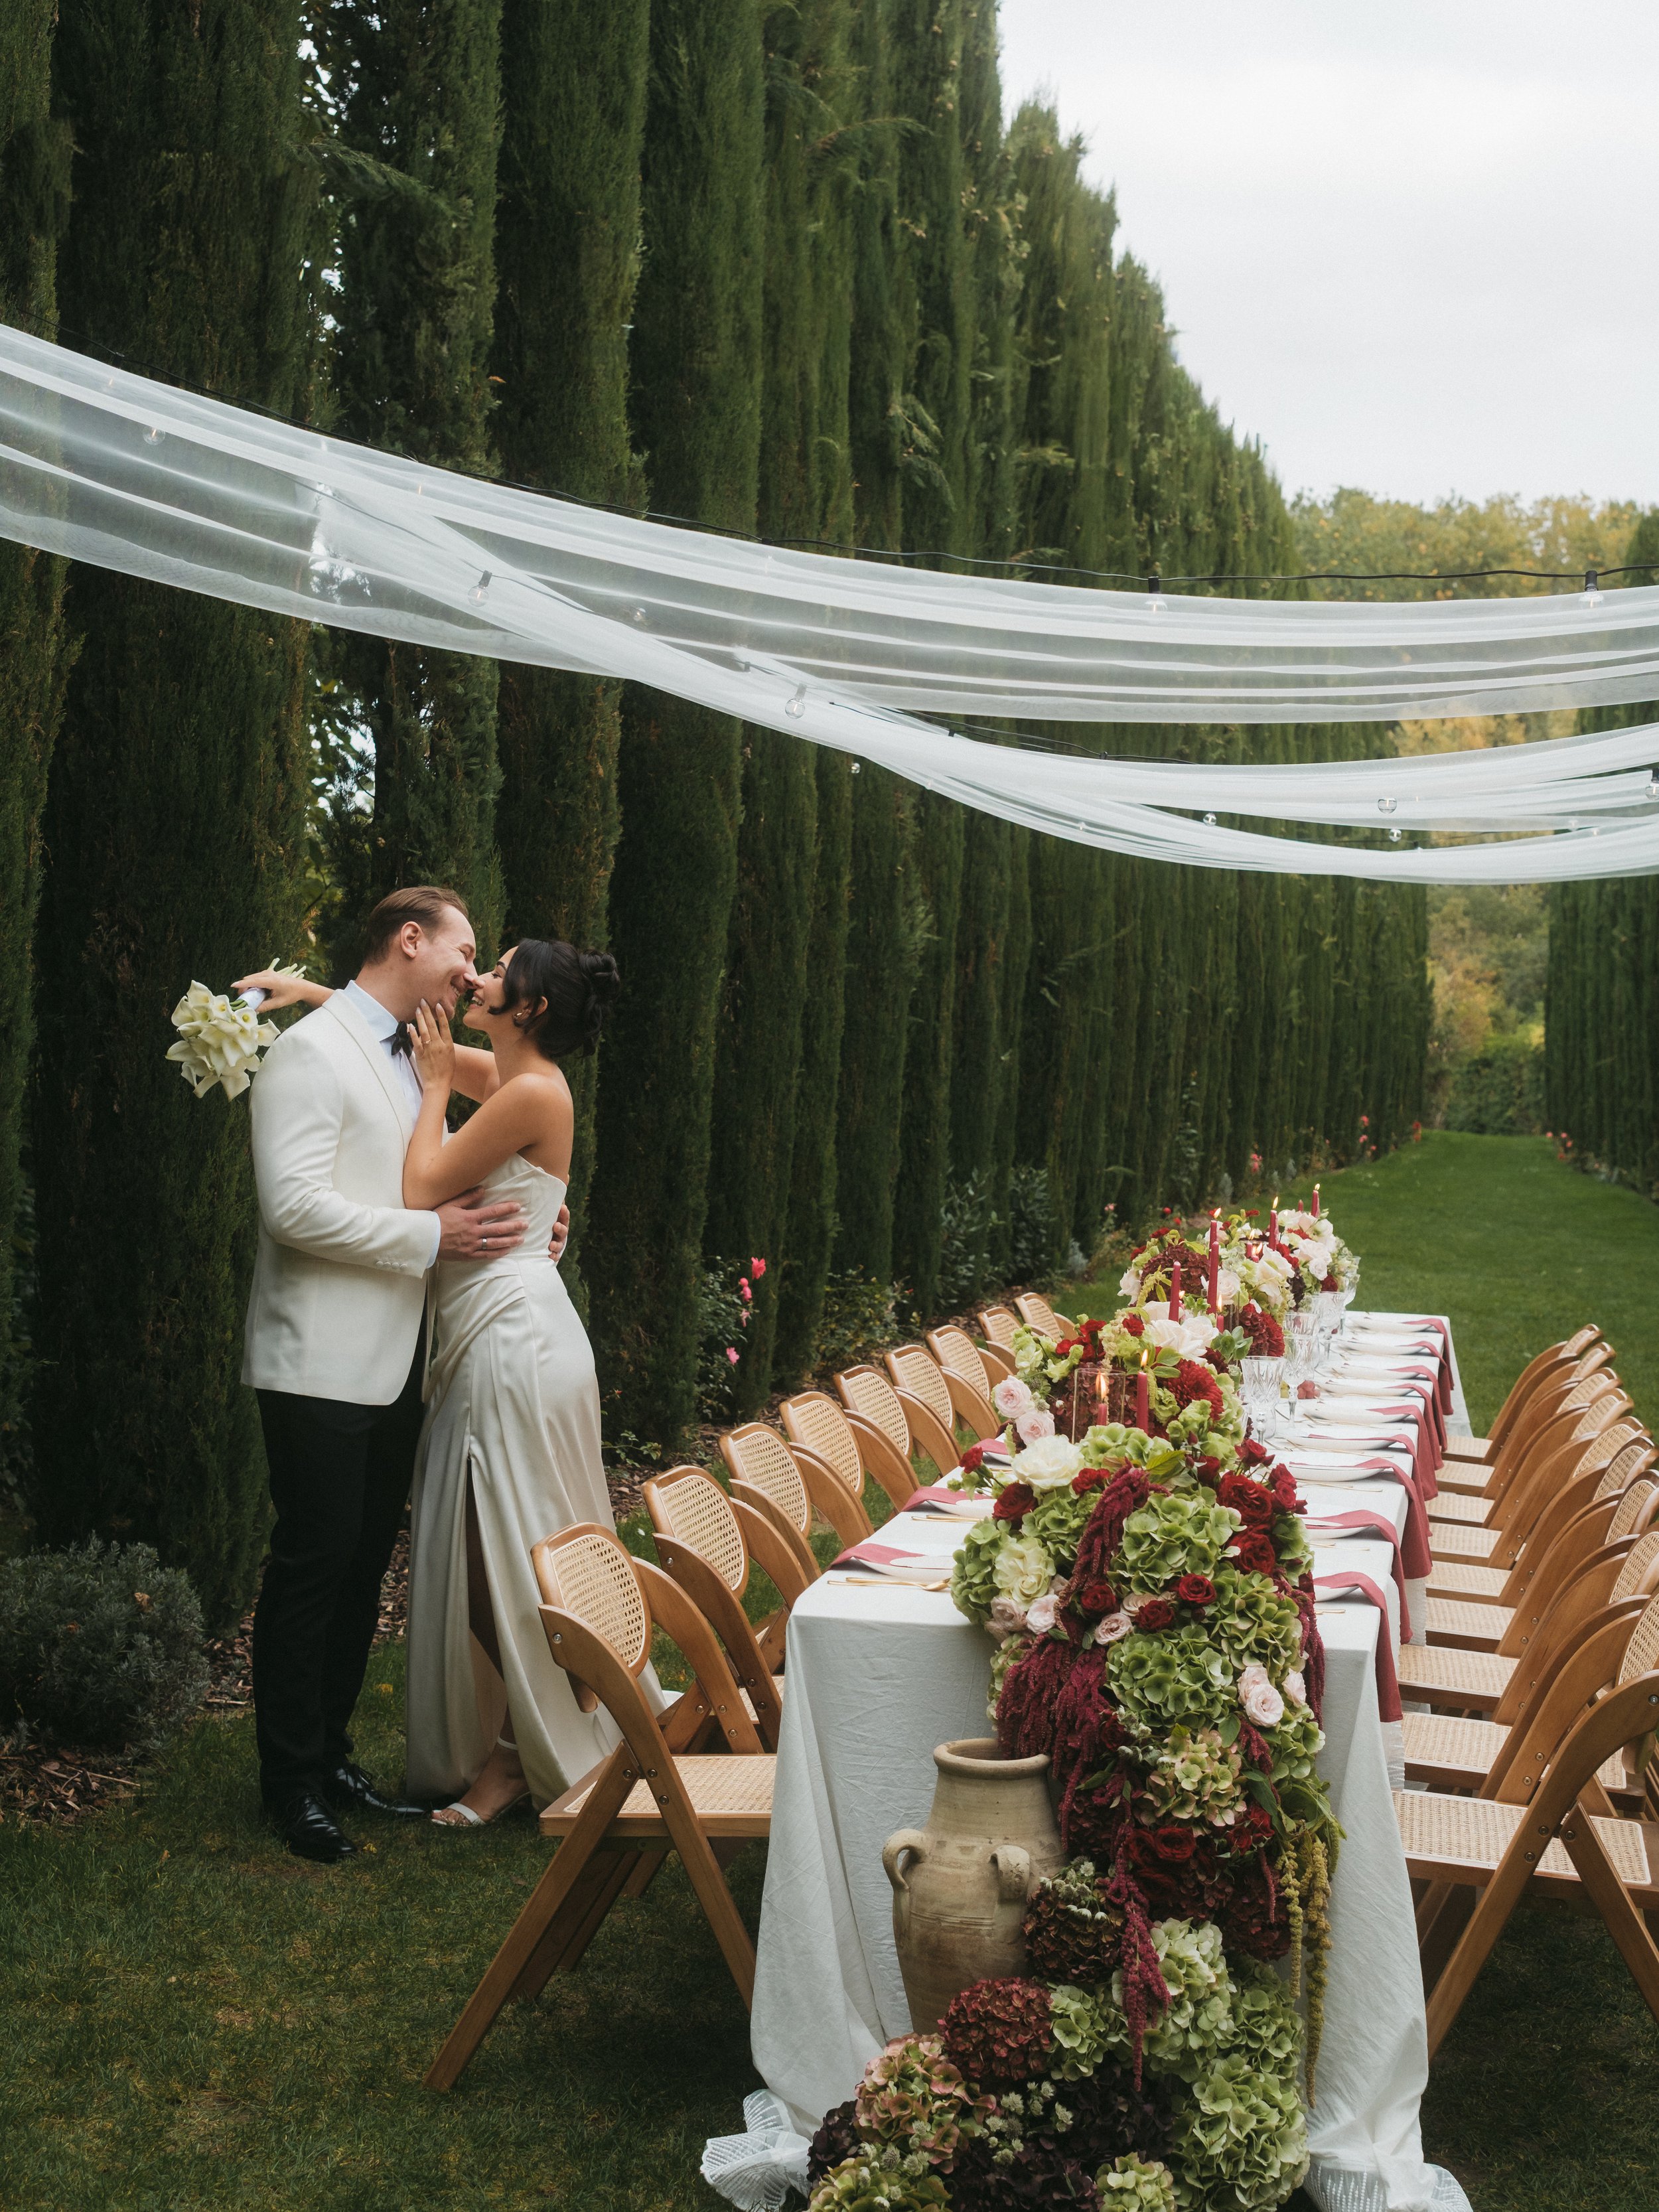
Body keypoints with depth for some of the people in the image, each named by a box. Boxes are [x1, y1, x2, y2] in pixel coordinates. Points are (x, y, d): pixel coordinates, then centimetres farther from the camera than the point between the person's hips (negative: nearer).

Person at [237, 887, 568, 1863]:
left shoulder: (410, 1060, 18)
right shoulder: (312, 1051, -11)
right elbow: (295, 1205, -21)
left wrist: (507, 1219, 6)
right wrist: (433, 1234, -18)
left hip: (395, 1362, 9)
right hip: (324, 1364, -9)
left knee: (365, 1563, 13)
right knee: (314, 1563, -1)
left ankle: (329, 1753, 25)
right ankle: (291, 1780, 11)